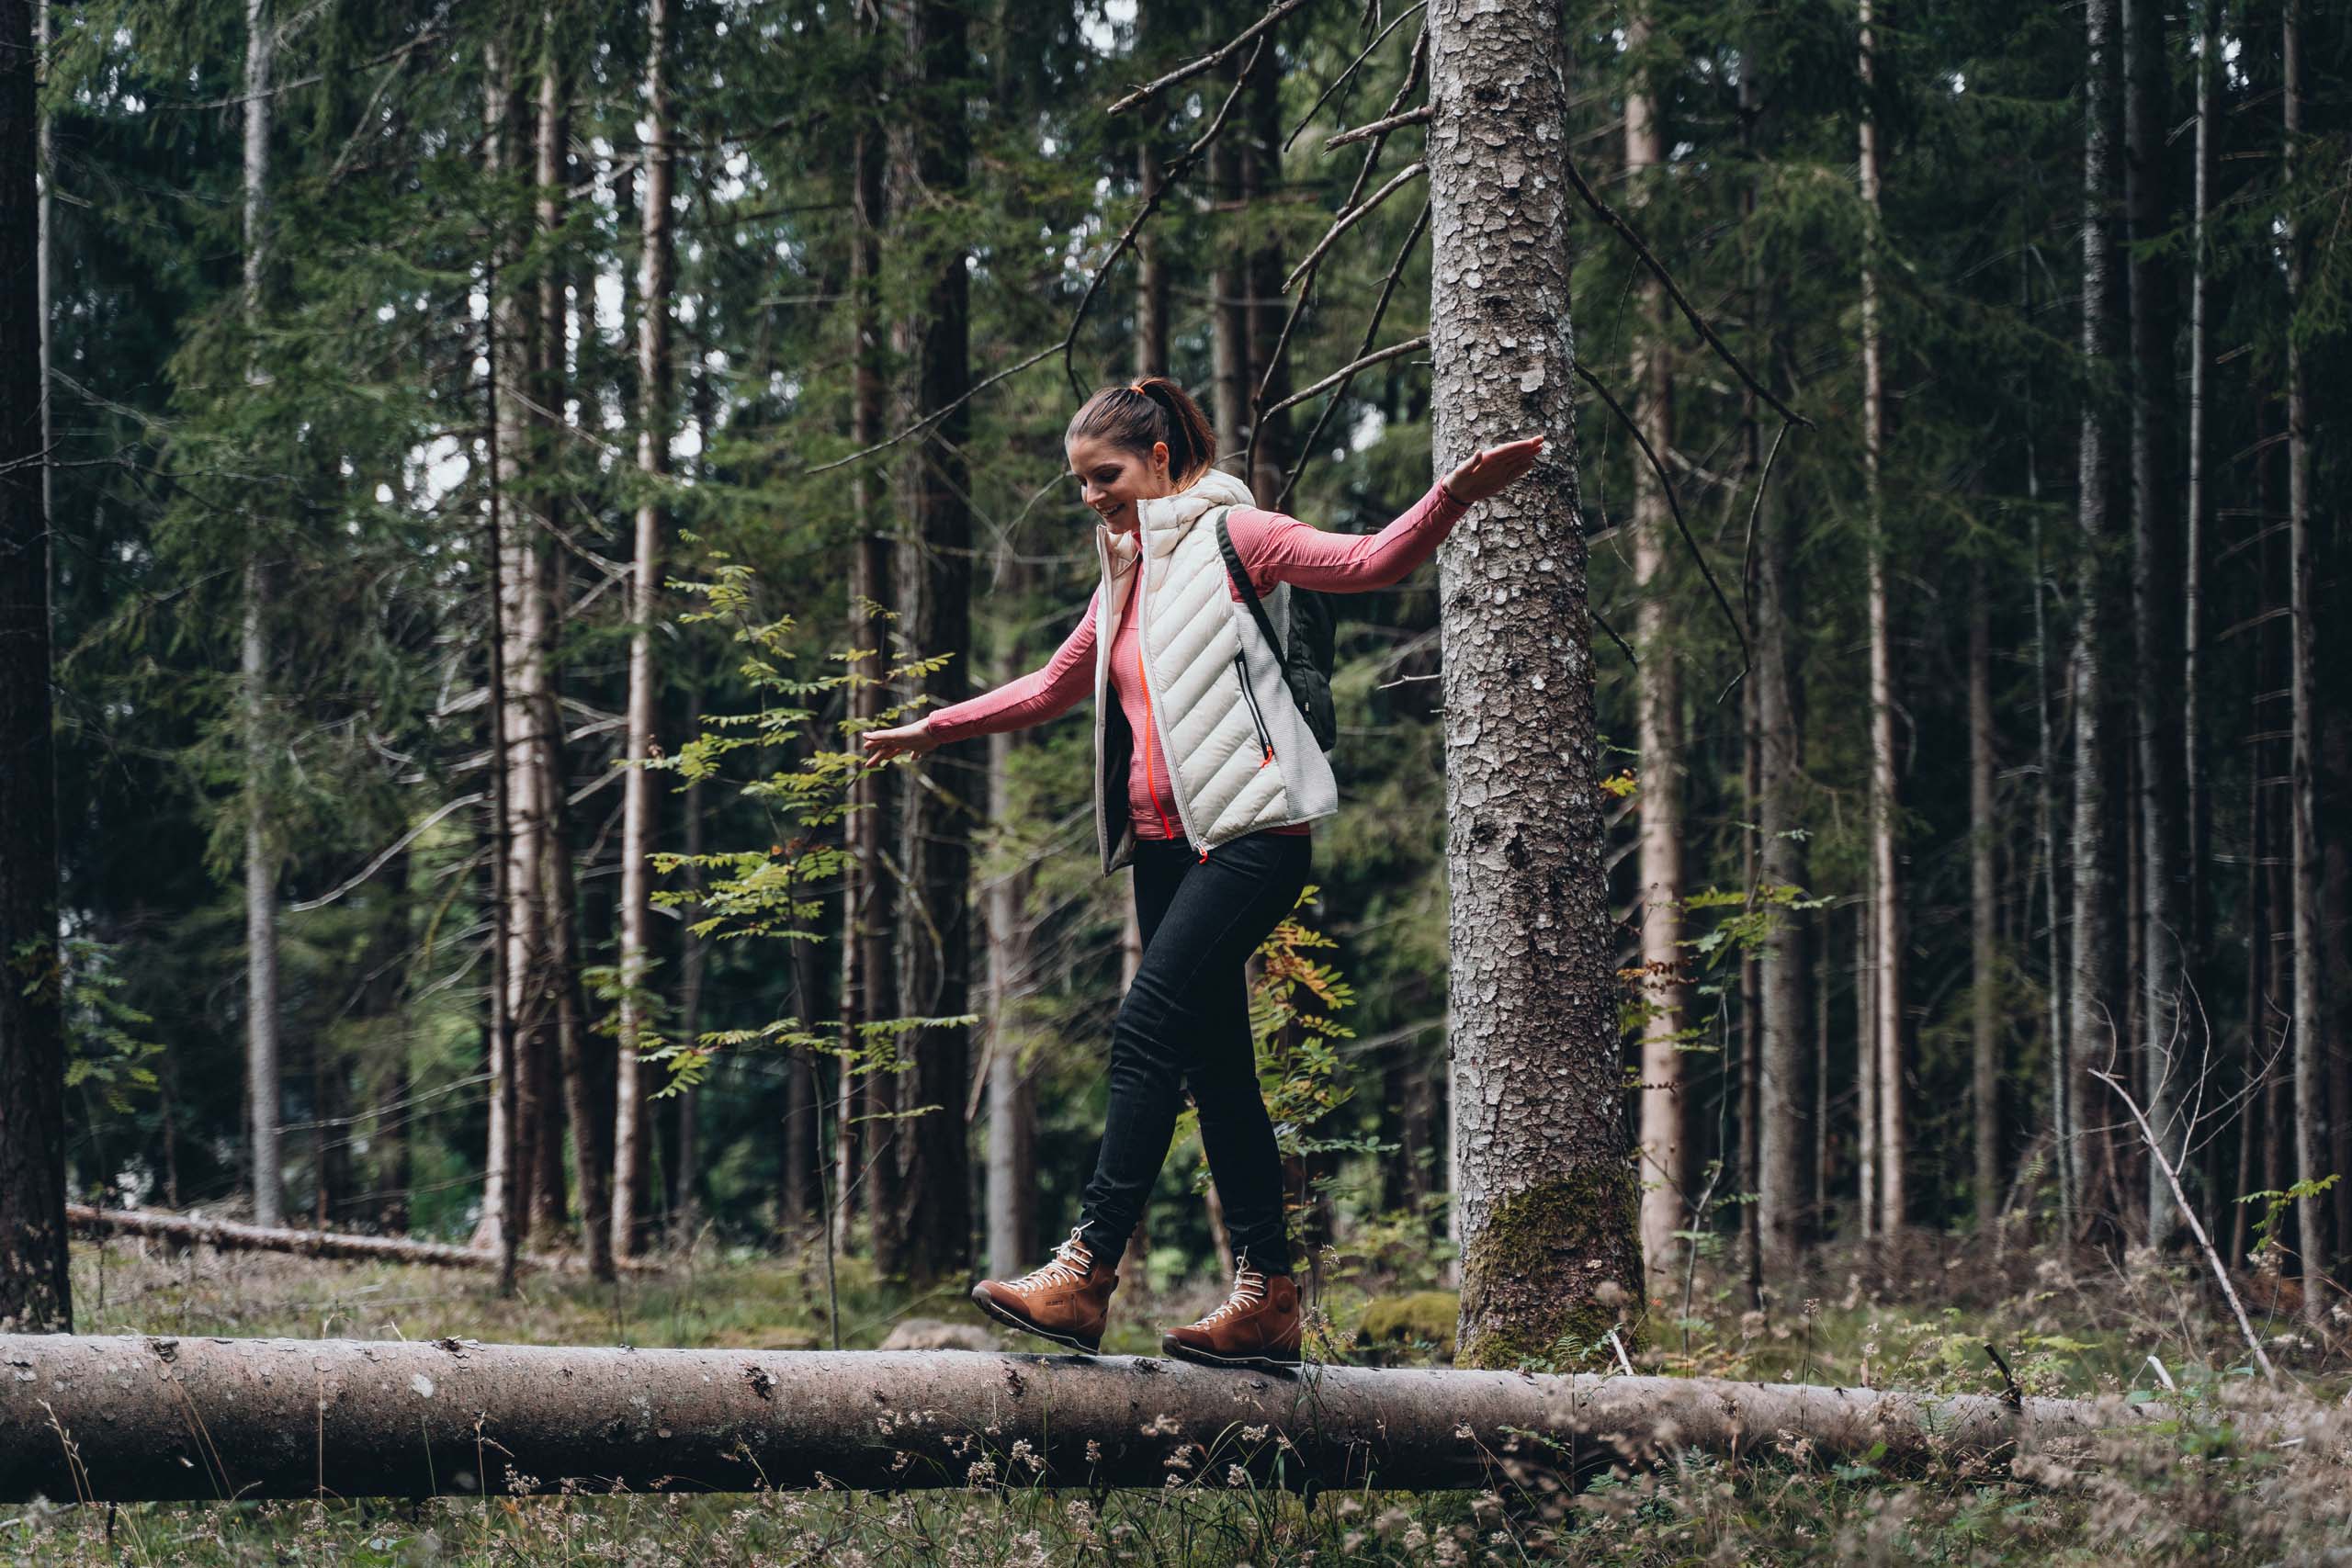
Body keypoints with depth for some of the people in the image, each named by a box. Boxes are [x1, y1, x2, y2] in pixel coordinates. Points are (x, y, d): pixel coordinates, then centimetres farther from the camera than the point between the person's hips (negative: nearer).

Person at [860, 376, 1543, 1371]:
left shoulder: (1228, 537, -1)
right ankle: (1266, 1298, 2)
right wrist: (932, 730, 38)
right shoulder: (1125, 580, 21)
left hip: (1250, 832, -8)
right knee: (1213, 1061, 3)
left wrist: (1456, 496, -29)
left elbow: (1367, 562, -13)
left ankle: (1083, 1276, -22)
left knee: (1148, 1029, -17)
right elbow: (1052, 688, 35)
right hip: (1166, 843, 8)